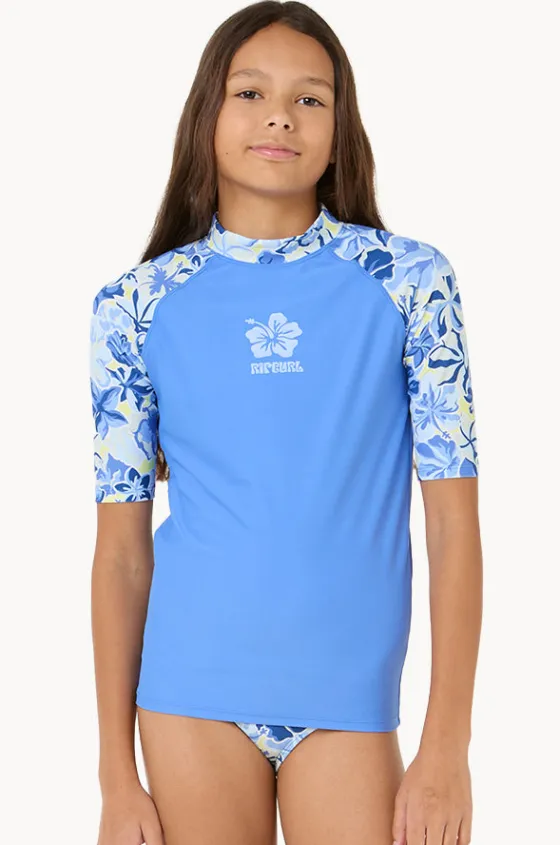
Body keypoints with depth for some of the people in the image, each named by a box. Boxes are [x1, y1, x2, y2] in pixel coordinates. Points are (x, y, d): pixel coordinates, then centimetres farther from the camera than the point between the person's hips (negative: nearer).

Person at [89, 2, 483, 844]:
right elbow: (121, 549, 2)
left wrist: (447, 747, -8)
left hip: (347, 692, -1)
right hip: (194, 688, 1)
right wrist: (117, 773, 0)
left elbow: (454, 520, -3)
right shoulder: (137, 306, 1)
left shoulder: (407, 282, -2)